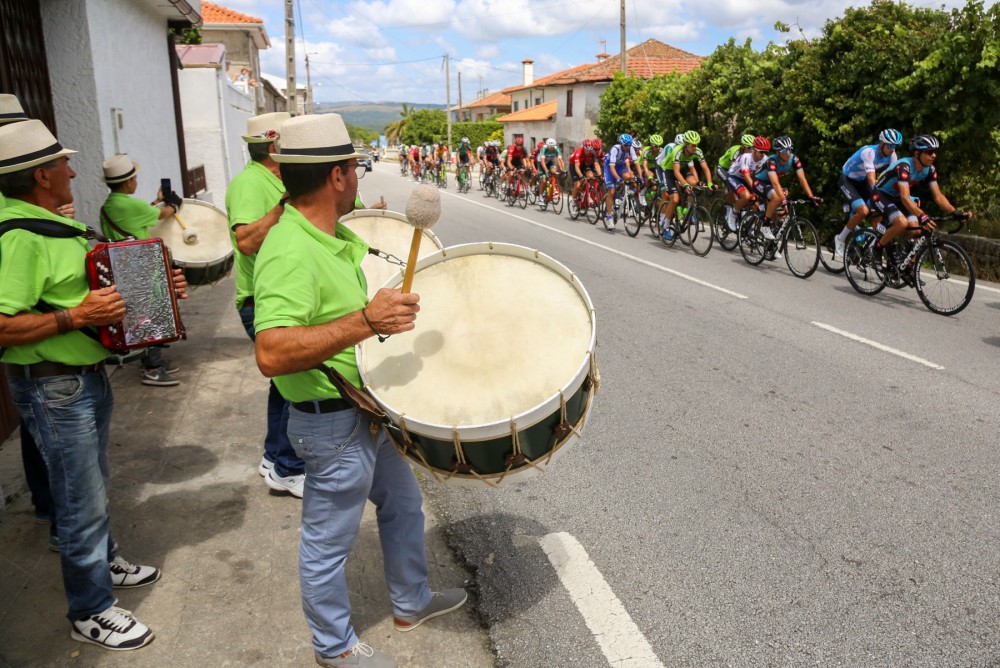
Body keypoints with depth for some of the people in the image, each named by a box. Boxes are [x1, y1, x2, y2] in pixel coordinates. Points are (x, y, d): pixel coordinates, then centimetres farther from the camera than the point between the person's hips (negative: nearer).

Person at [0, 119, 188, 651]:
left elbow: (92, 287, 20)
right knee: (82, 501, 3)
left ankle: (103, 561, 46)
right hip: (52, 388, -9)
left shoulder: (57, 223, 8)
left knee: (92, 483, 25)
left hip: (88, 375, 10)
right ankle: (91, 612, 19)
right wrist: (77, 317, -30)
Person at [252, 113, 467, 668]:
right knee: (329, 541, 11)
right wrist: (366, 321, -42)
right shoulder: (290, 253, -27)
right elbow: (271, 354, -38)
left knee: (402, 503, 25)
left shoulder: (333, 237, 5)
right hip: (333, 423, -10)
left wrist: (393, 305, 14)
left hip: (367, 410, 10)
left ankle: (411, 603, 47)